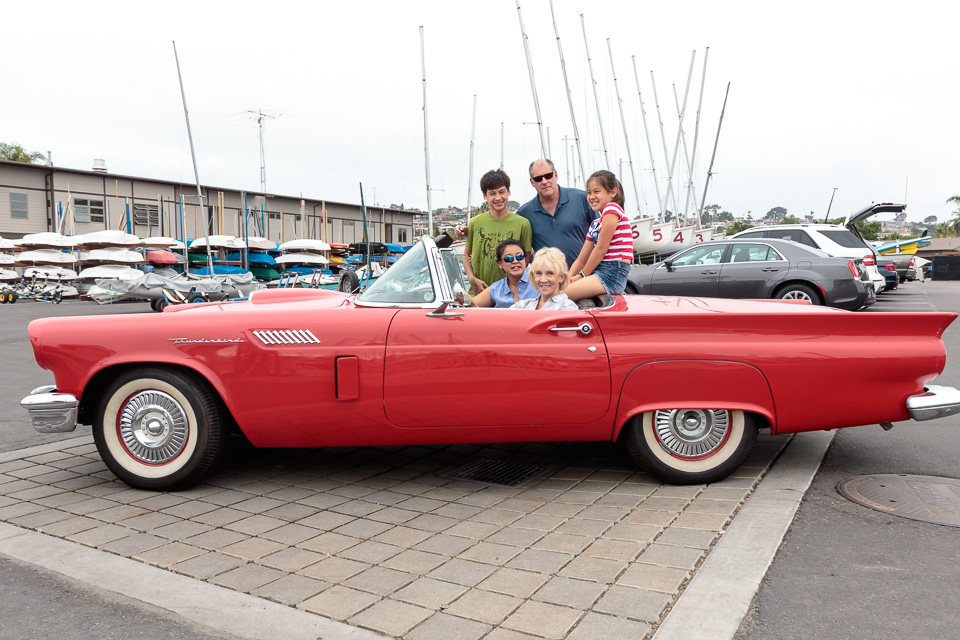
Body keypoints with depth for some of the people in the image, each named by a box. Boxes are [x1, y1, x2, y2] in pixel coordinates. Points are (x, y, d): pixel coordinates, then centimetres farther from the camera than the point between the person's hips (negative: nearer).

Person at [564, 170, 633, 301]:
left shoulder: (612, 208, -5)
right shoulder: (595, 224, 23)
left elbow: (601, 249, -10)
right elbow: (581, 260, 20)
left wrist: (582, 275, -2)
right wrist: (567, 279, 4)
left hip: (613, 274, -9)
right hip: (600, 273, 9)